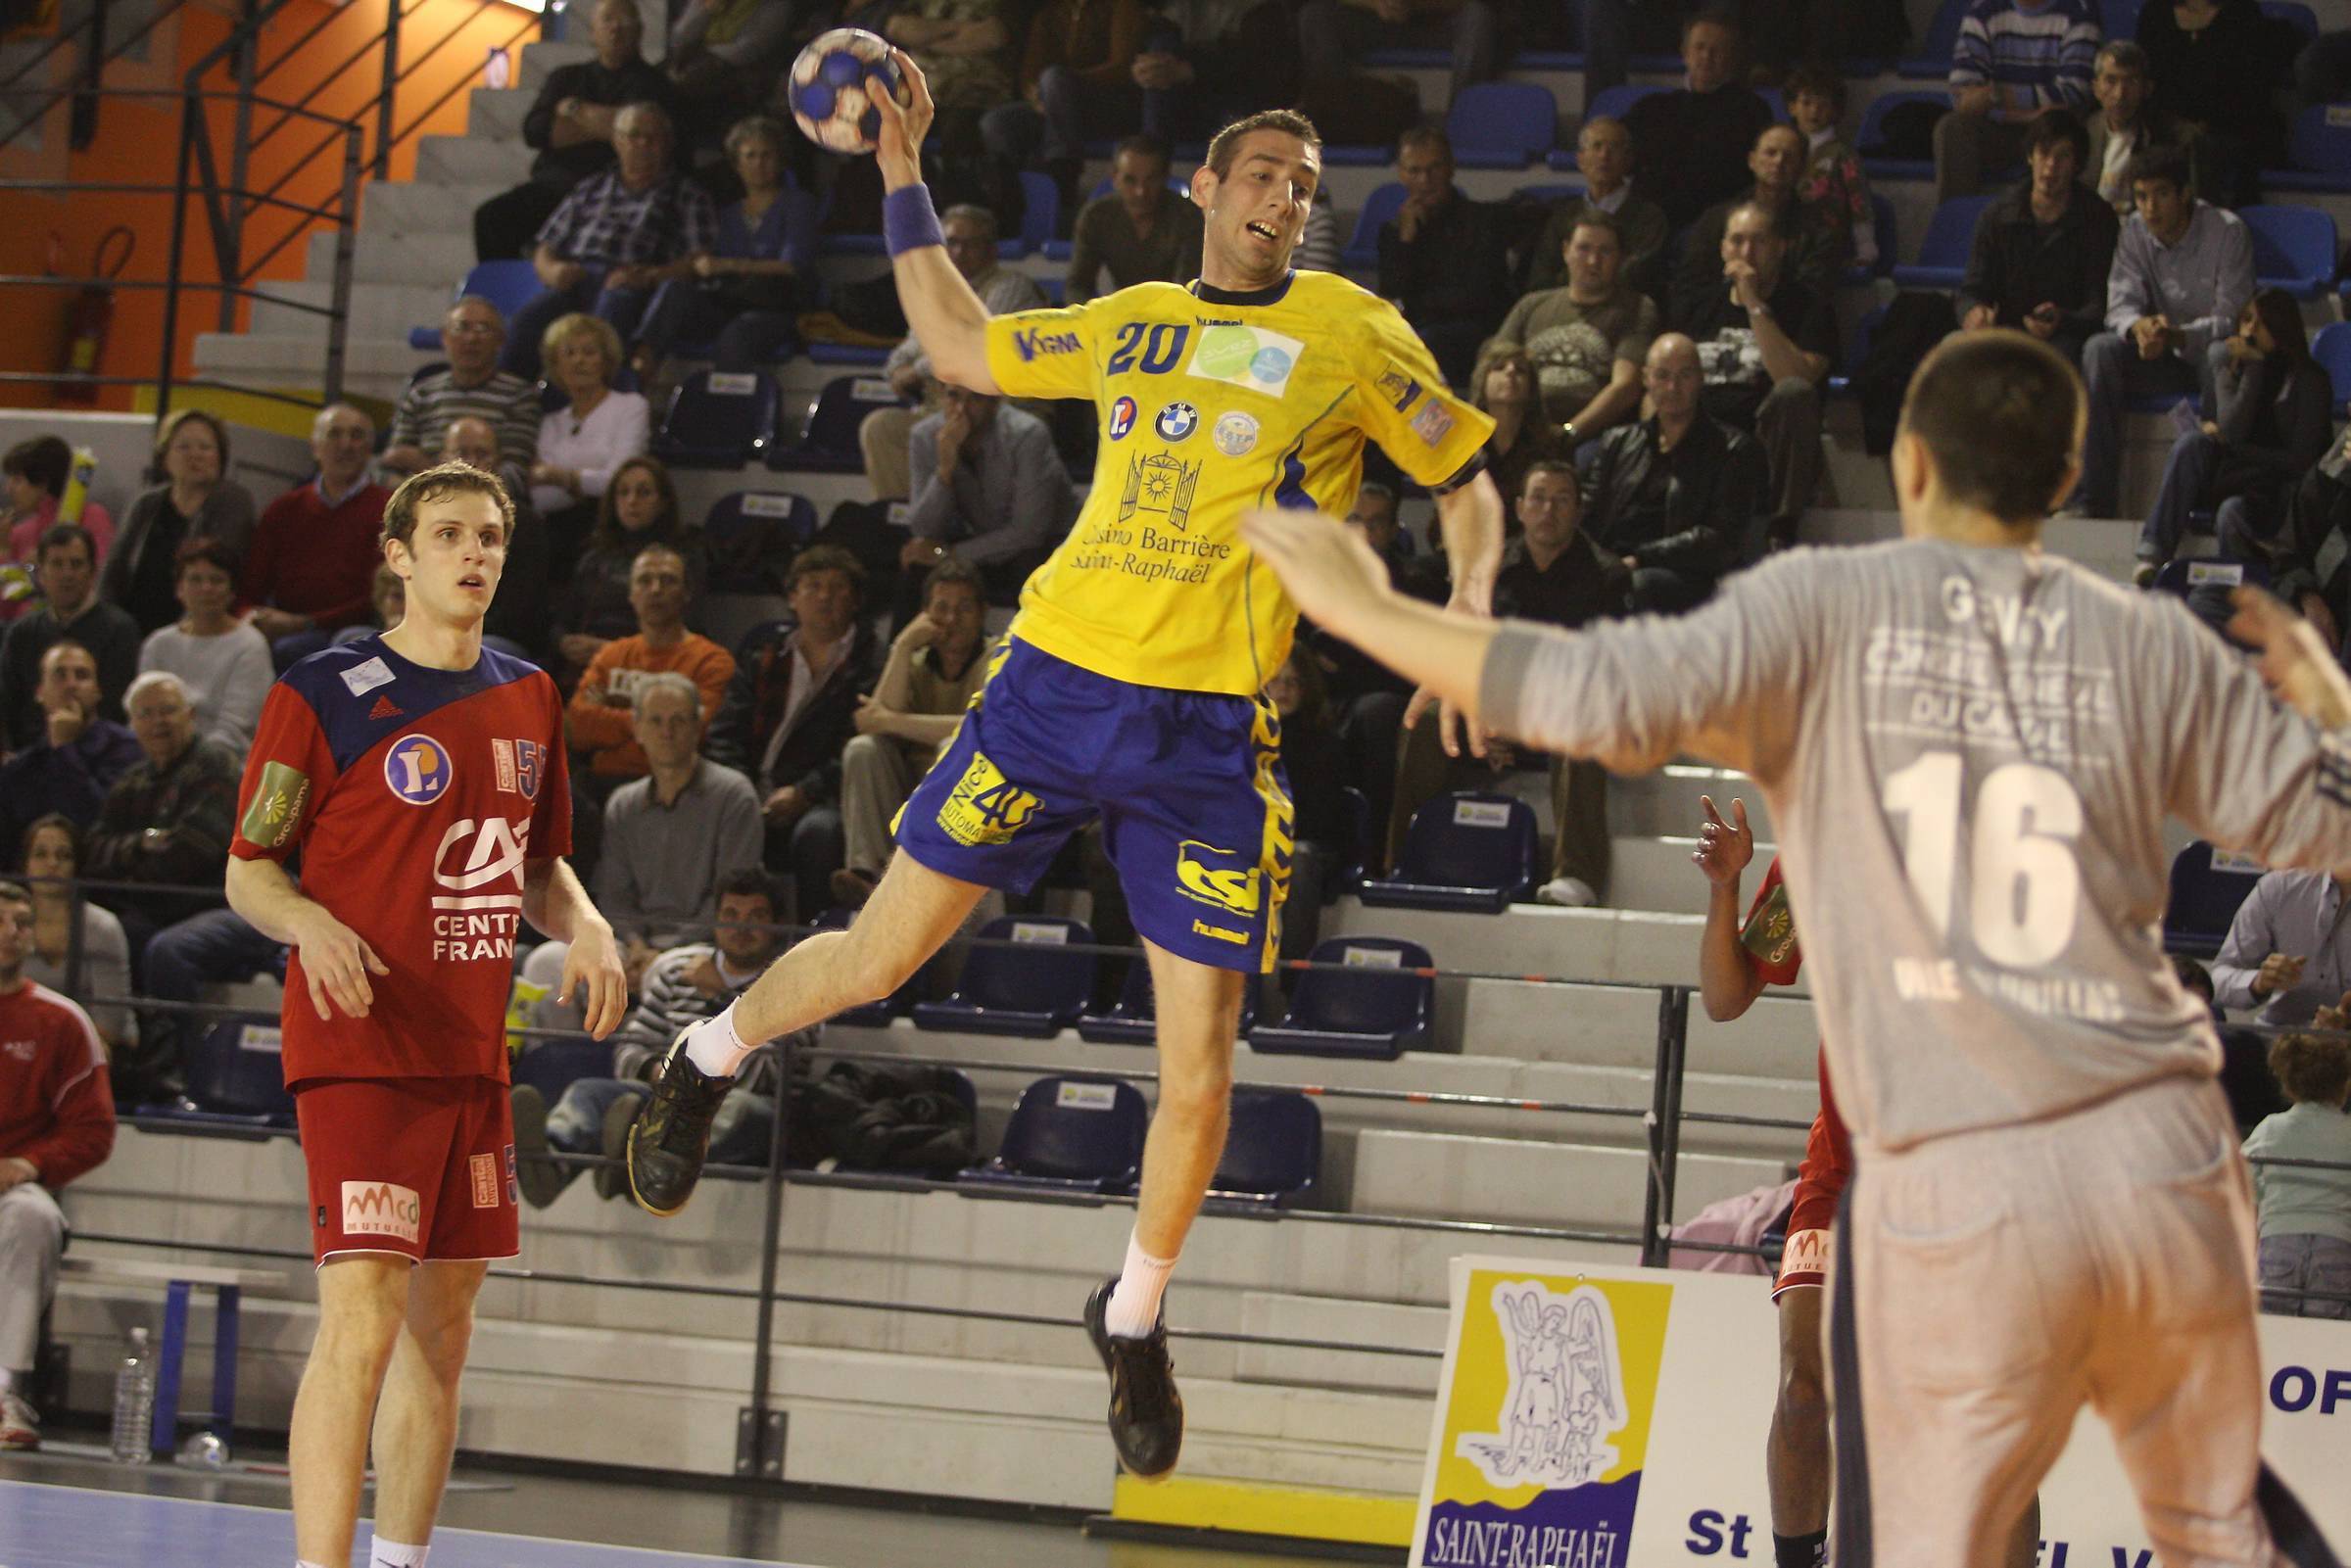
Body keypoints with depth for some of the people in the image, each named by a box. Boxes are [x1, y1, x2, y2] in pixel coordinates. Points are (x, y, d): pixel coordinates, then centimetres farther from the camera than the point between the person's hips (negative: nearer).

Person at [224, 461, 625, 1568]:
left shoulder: (529, 699, 13)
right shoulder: (324, 694, -6)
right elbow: (247, 869, -4)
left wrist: (585, 927, 3)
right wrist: (310, 923, -25)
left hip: (471, 1051, 7)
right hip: (359, 1047, -7)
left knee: (441, 1330, 12)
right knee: (361, 1320, -17)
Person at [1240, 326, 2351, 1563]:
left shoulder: (1826, 607, -1)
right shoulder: (2154, 646, 7)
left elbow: (1614, 698, -15)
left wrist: (1367, 610, -6)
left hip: (1953, 1185, -2)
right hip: (2163, 1155, 3)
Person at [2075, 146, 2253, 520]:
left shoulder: (2228, 232, -13)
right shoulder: (2135, 233, 1)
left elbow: (2231, 320, -19)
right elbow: (2120, 304, -6)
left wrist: (2175, 336, -37)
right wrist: (2139, 327, -32)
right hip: (2164, 362, 4)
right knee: (2100, 350, -24)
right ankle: (2093, 499, -28)